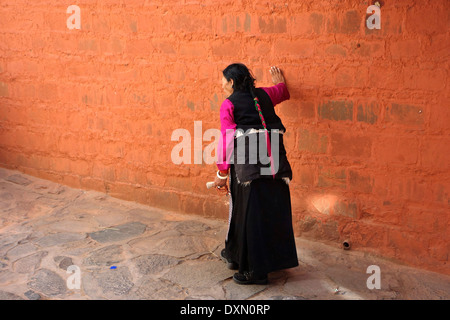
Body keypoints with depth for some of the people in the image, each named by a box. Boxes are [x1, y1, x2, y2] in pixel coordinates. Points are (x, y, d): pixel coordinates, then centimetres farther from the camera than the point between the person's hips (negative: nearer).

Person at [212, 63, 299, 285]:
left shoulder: (229, 104, 3)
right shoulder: (264, 95, 18)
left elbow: (227, 139, -6)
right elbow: (282, 91, 41)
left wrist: (222, 173, -4)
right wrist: (279, 83, 65)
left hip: (248, 161, -5)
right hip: (274, 158, 6)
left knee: (250, 211, 1)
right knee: (273, 209, 13)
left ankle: (254, 270, 7)